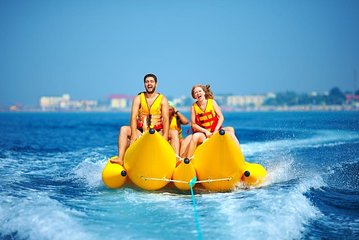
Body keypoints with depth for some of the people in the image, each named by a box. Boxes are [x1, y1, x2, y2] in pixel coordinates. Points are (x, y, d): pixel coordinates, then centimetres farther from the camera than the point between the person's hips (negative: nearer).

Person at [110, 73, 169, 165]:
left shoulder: (163, 99, 1)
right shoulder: (138, 98, 4)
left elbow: (166, 119, -9)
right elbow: (133, 117, -8)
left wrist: (165, 136, -24)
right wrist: (134, 135, -22)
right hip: (140, 132, 1)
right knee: (124, 129, -23)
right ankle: (120, 158, -34)